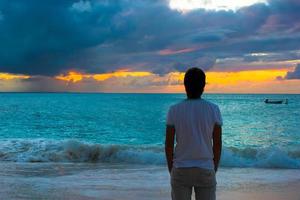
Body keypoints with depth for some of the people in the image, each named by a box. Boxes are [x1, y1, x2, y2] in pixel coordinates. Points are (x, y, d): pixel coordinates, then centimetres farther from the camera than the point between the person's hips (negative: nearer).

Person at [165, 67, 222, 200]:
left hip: (181, 171, 0)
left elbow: (168, 144, -5)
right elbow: (217, 144, -3)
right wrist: (214, 169, 9)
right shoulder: (213, 109, -7)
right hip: (205, 171, 0)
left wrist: (171, 170, 7)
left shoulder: (174, 110, -8)